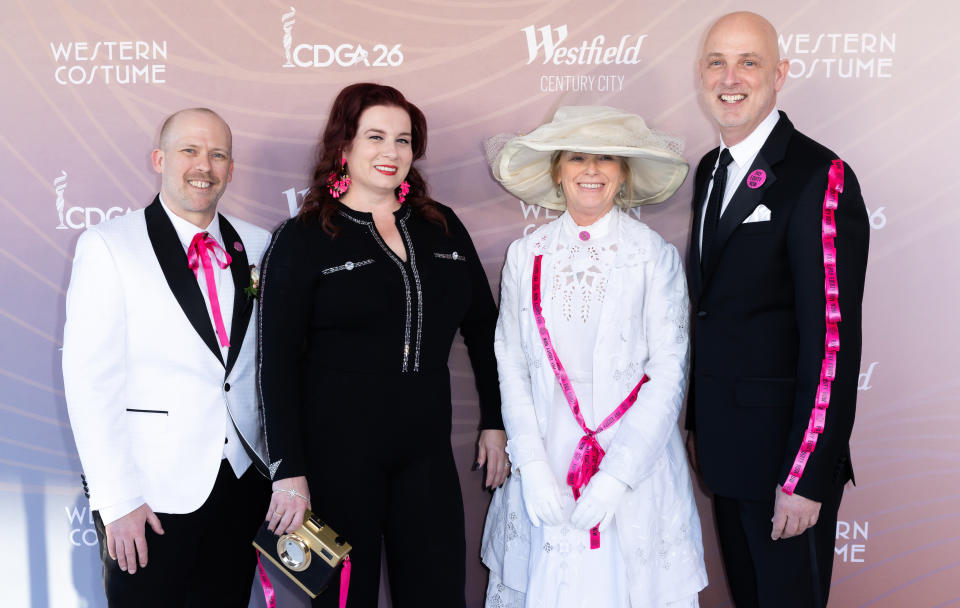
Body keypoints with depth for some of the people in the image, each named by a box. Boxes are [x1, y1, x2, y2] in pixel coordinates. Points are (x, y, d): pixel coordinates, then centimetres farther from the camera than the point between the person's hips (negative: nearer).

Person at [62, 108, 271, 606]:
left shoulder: (257, 246, 6)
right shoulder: (108, 246, -5)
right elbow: (89, 378, -10)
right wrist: (116, 500, -13)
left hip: (243, 485, 4)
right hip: (152, 493, -4)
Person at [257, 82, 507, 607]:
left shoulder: (442, 227, 8)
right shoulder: (302, 239, -4)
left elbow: (483, 327, 14)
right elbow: (276, 363, -7)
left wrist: (495, 422, 11)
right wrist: (288, 471, -12)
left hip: (427, 452, 4)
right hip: (336, 457, -3)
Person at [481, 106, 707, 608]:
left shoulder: (656, 256, -5)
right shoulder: (526, 255, 2)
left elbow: (668, 374, -8)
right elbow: (511, 363, 3)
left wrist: (616, 478, -13)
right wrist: (532, 467, -7)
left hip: (636, 460, -2)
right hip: (546, 457, 2)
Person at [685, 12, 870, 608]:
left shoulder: (821, 178, -17)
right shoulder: (710, 169, 9)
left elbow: (832, 337, -21)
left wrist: (805, 478, -21)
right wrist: (697, 417, 13)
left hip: (784, 444, -7)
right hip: (723, 441, 8)